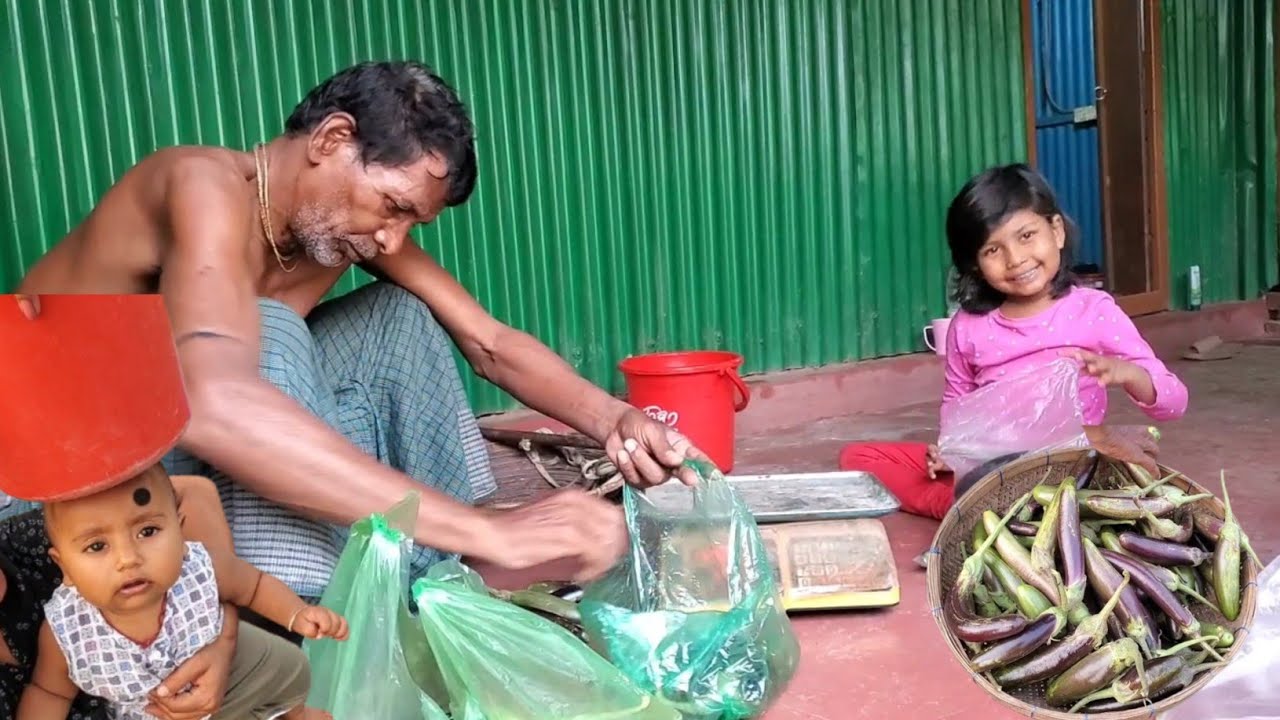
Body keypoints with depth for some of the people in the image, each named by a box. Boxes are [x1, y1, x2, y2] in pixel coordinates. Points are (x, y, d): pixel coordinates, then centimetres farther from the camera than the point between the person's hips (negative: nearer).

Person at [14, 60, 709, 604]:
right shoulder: (207, 184, -28)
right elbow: (211, 408, -46)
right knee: (268, 331, -31)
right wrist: (489, 530, -50)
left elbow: (489, 342, -2)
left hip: (182, 464, 7)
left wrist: (611, 418, -23)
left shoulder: (353, 218, -3)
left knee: (399, 318, -3)